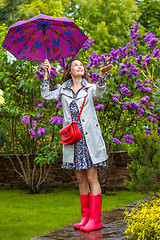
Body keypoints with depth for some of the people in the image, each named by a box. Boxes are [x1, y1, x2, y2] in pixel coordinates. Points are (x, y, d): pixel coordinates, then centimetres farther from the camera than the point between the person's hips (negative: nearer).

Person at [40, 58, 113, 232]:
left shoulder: (90, 87, 5)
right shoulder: (64, 90, 15)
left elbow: (99, 93, -15)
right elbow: (47, 95, 10)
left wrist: (102, 76, -33)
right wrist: (46, 74, 6)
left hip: (88, 138, -3)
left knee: (92, 179, -5)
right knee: (81, 180, 8)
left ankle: (95, 220, -4)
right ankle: (85, 218, 16)